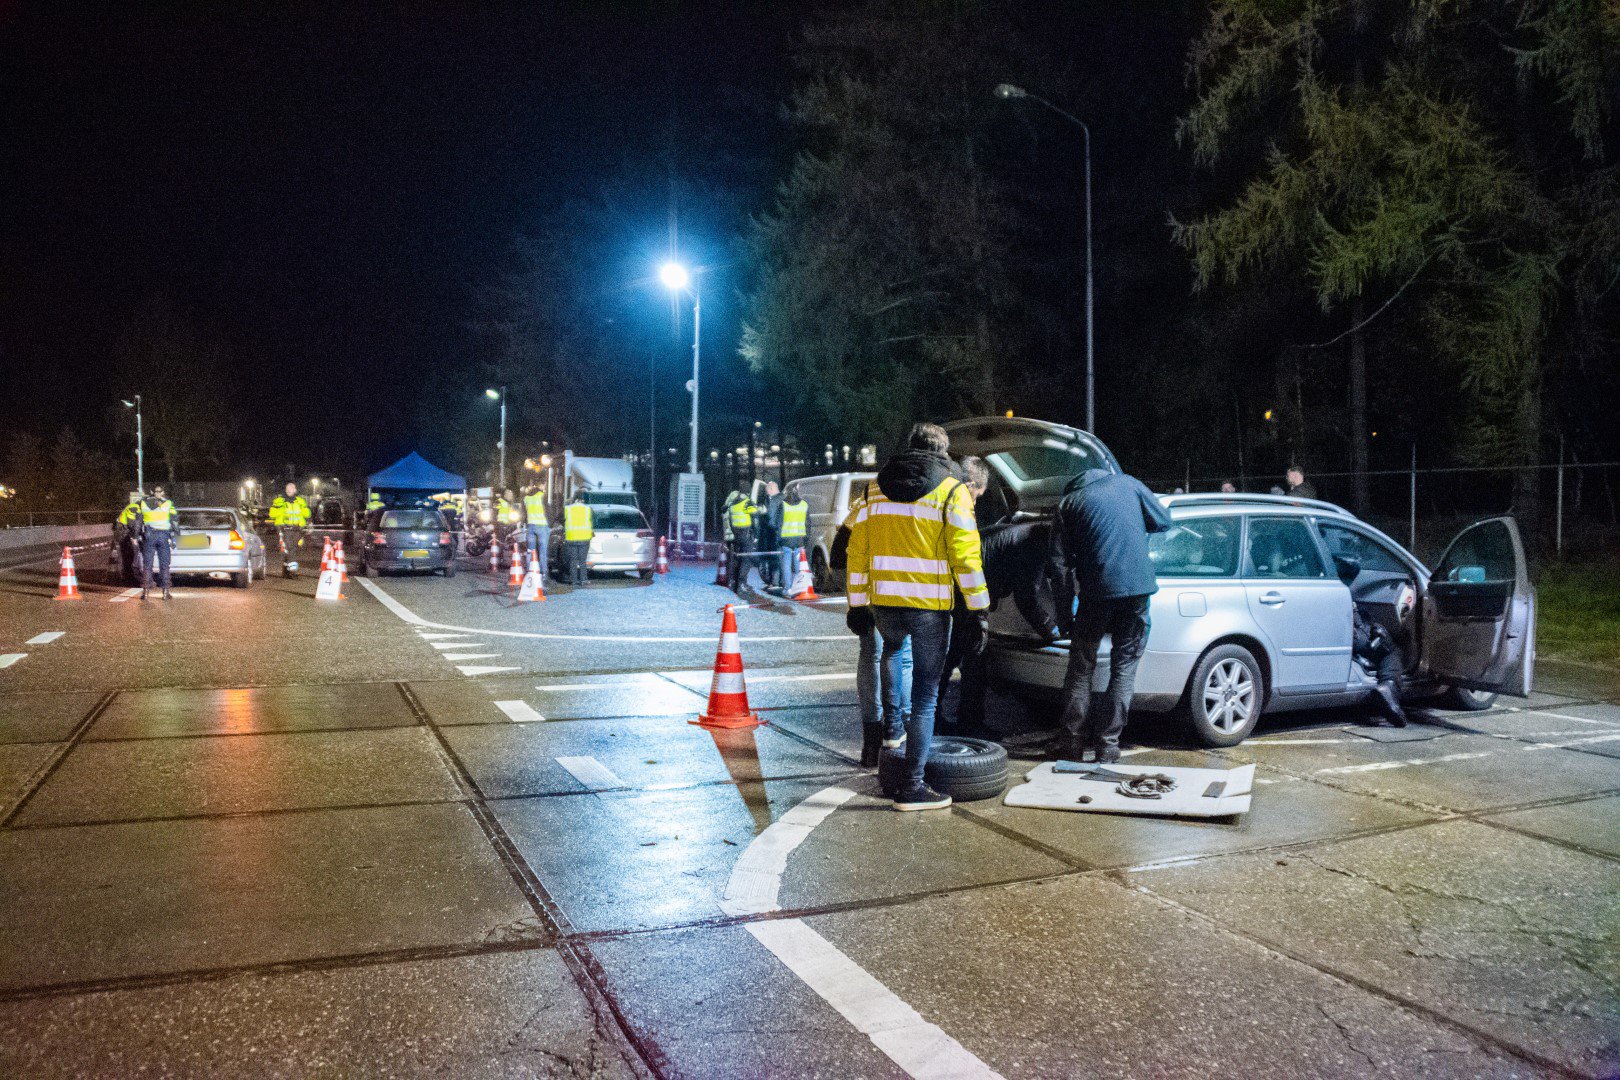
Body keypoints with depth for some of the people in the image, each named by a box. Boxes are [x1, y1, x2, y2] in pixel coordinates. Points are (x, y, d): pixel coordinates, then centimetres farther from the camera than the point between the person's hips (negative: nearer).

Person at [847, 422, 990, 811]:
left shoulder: (876, 488, 9)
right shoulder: (951, 491, -3)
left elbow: (858, 550, 9)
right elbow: (965, 556, -9)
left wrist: (857, 603, 16)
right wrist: (980, 612, -4)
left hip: (884, 603, 4)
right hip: (930, 607, -4)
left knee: (893, 652, 38)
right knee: (925, 697, 4)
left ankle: (891, 727, 37)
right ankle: (912, 787, 5)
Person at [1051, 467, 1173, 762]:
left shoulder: (1068, 502, 8)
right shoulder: (1127, 483, 10)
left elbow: (1065, 557, 5)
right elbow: (1162, 520, 13)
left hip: (1096, 589, -1)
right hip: (1138, 584, 1)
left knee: (1081, 665, 12)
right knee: (1124, 665, 9)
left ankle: (1074, 739, 10)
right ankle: (1108, 741, 7)